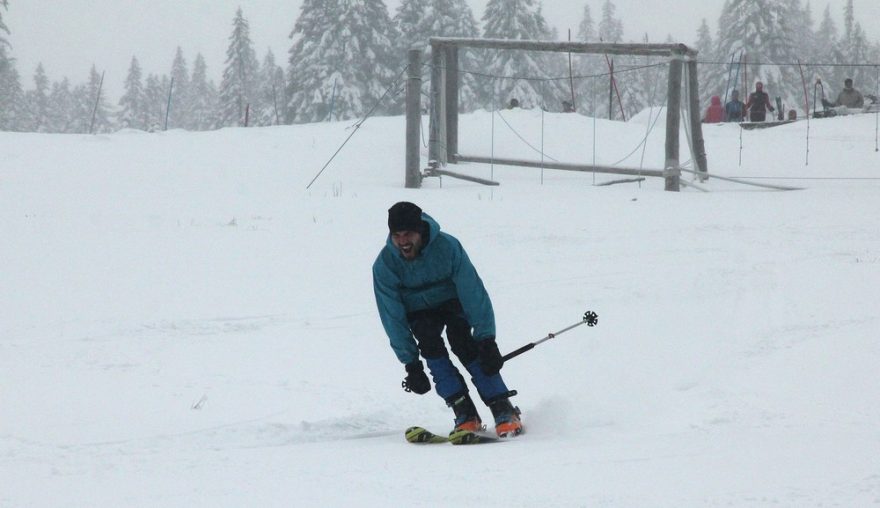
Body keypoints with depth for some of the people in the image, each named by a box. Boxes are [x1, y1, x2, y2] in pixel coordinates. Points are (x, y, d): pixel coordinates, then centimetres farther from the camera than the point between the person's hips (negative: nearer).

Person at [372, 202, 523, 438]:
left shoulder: (447, 246, -29)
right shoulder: (384, 265, -23)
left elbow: (473, 293, -25)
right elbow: (393, 318, -18)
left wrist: (486, 340, -28)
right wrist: (410, 363, -21)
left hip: (453, 302, -1)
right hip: (418, 311, 1)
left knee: (462, 341, -27)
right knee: (430, 343, -27)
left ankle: (504, 410, -25)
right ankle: (464, 412, -24)